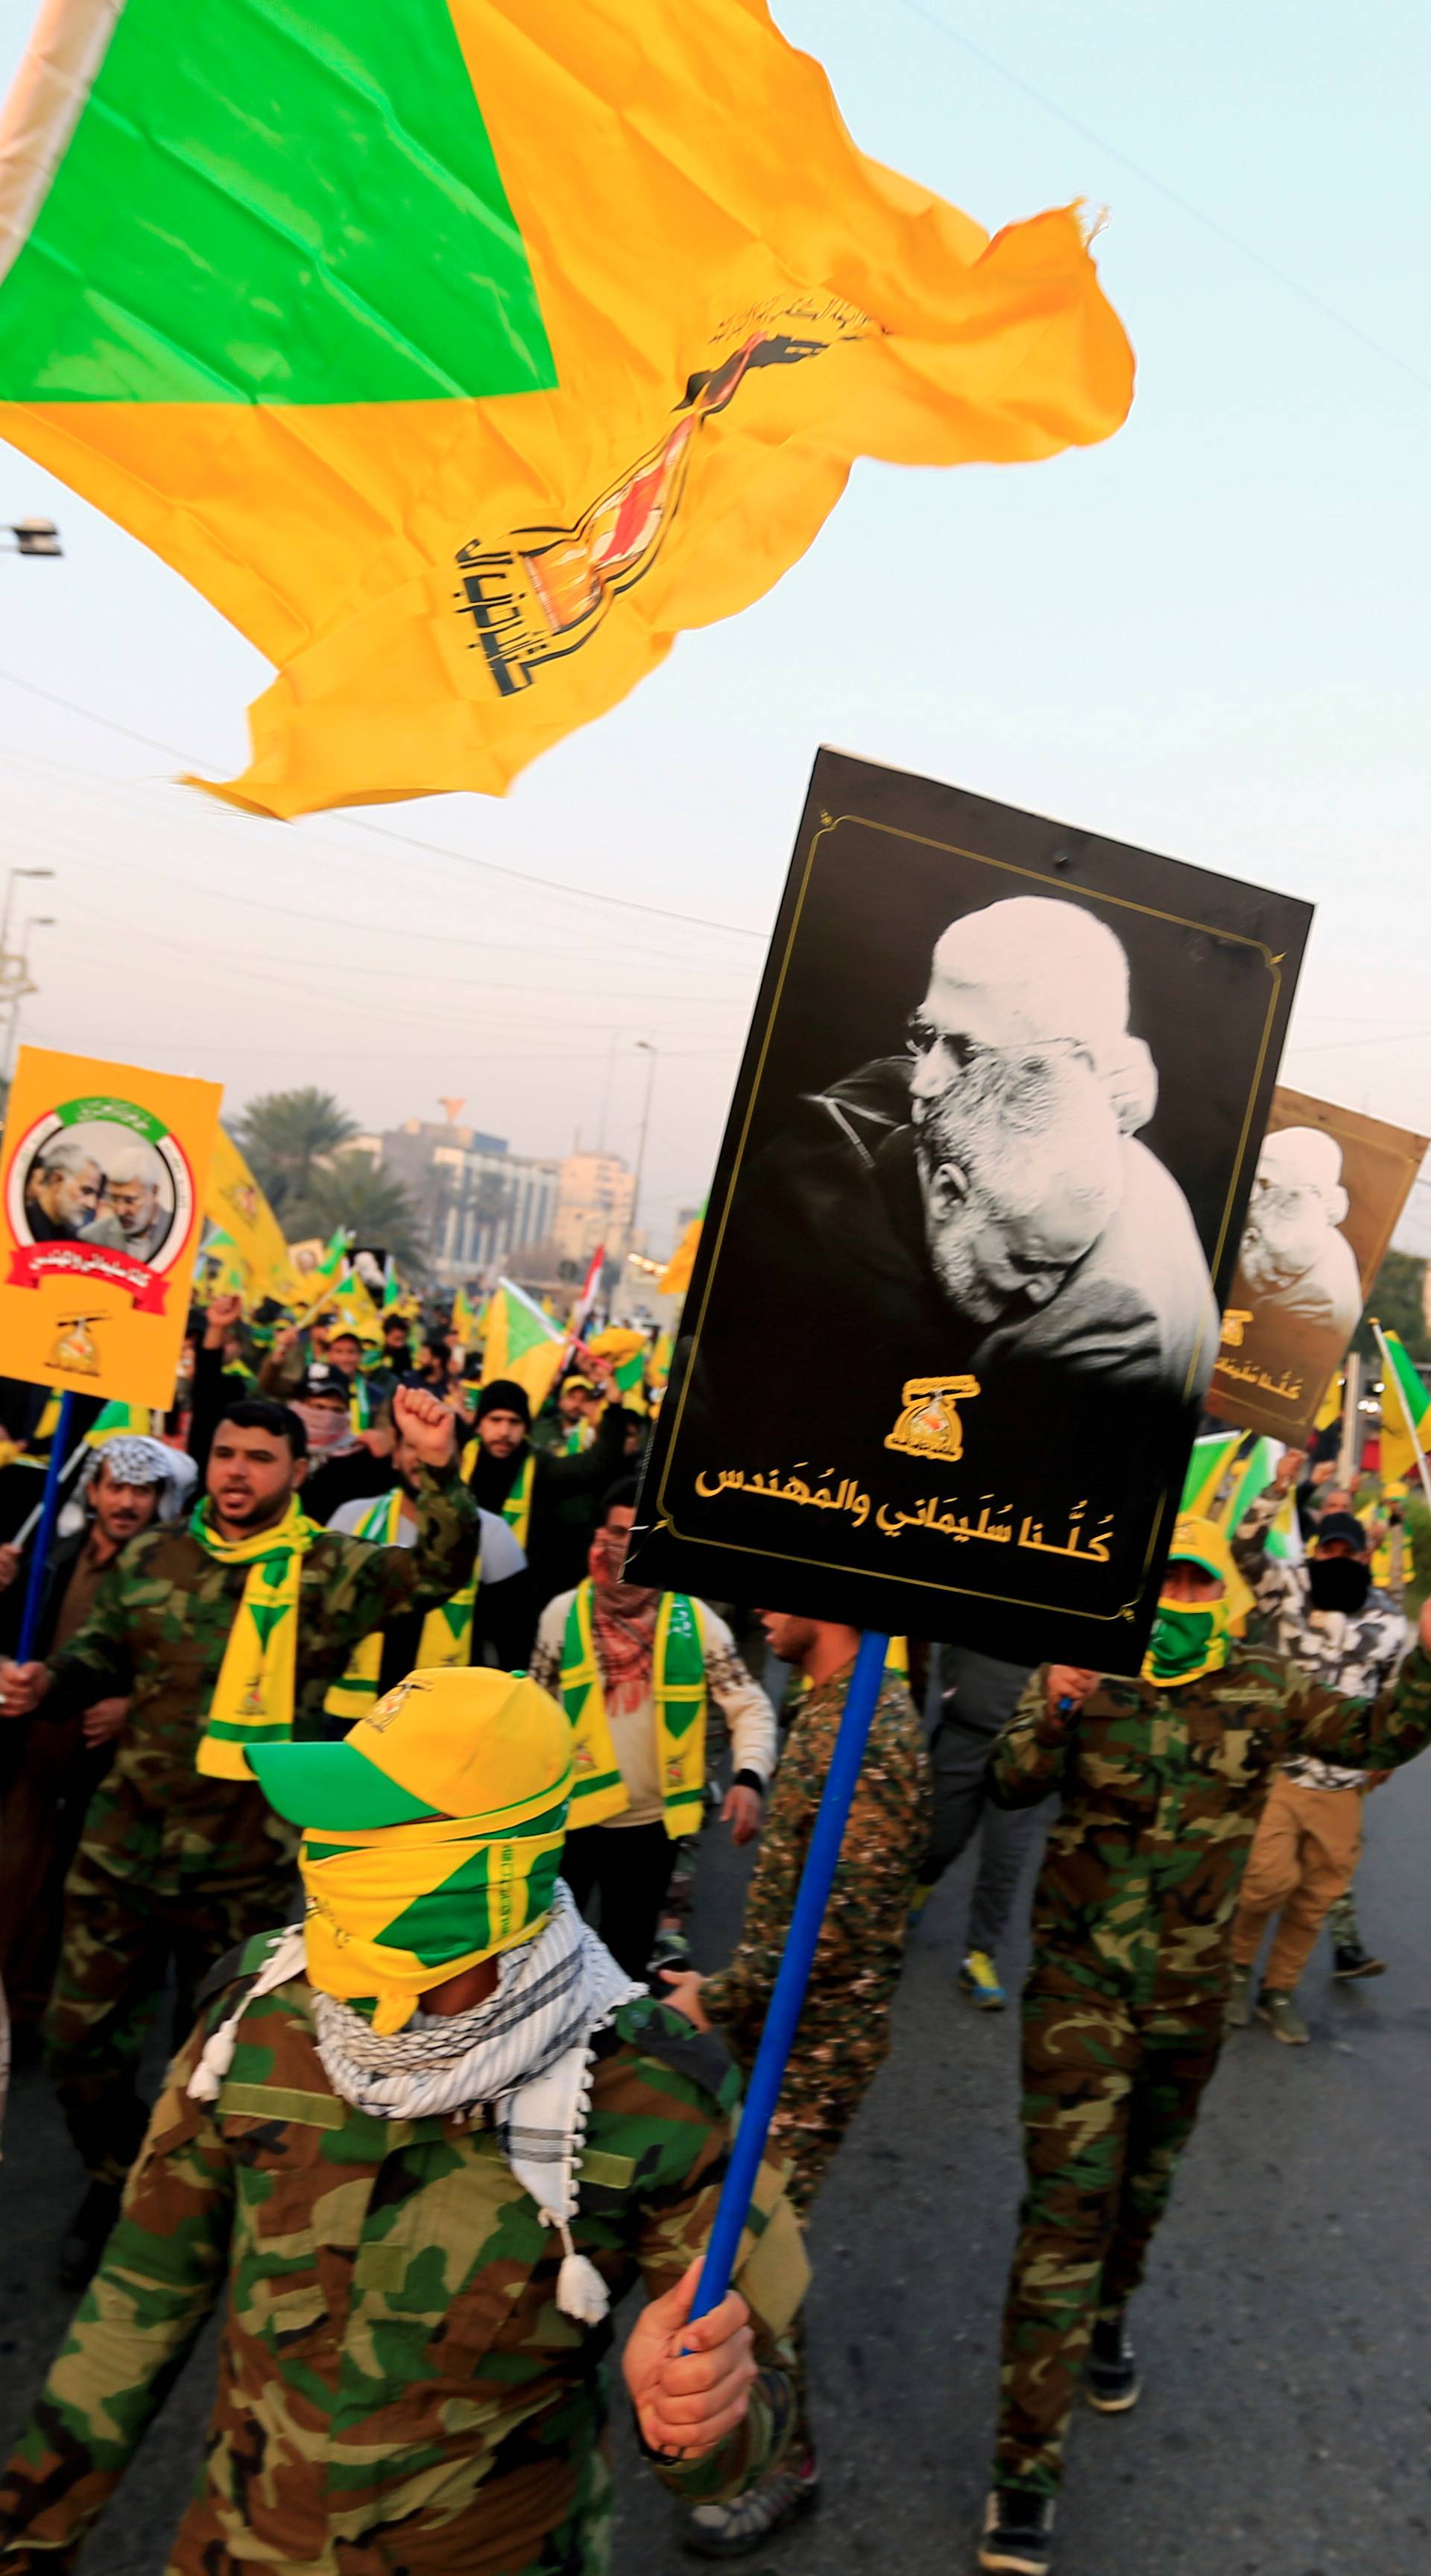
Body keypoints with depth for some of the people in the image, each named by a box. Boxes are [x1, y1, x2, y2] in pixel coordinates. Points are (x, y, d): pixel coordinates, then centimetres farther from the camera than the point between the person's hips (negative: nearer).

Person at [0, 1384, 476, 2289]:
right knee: (82, 2039, 13)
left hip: (245, 1865, -3)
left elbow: (443, 1567, -22)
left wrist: (439, 1470, -37)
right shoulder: (150, 1556, 2)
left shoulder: (329, 1570, -9)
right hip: (122, 1844, 3)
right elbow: (104, 1654, 14)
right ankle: (116, 2179, 41)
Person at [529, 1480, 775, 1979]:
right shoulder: (562, 1613, -6)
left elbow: (750, 1706, -7)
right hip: (568, 1812, 0)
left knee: (629, 1954, 18)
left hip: (651, 1821, 0)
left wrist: (749, 1776, -23)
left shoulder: (696, 1620, -9)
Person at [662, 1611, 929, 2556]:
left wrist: (719, 1998, -16)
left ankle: (789, 2460, 22)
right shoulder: (828, 1704, 4)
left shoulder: (871, 1732, -26)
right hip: (776, 2022, 9)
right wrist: (725, 1986, 12)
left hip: (817, 2041, -9)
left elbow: (843, 1923, -26)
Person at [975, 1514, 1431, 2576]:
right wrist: (1054, 1715, -38)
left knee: (1147, 2174, 24)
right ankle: (1027, 2468, 2)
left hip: (1191, 1988, 3)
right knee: (1068, 2197, -6)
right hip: (1080, 1981, -3)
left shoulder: (1264, 1688, -5)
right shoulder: (1079, 1674, -12)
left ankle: (1107, 2318, 54)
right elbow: (1009, 1784, -19)